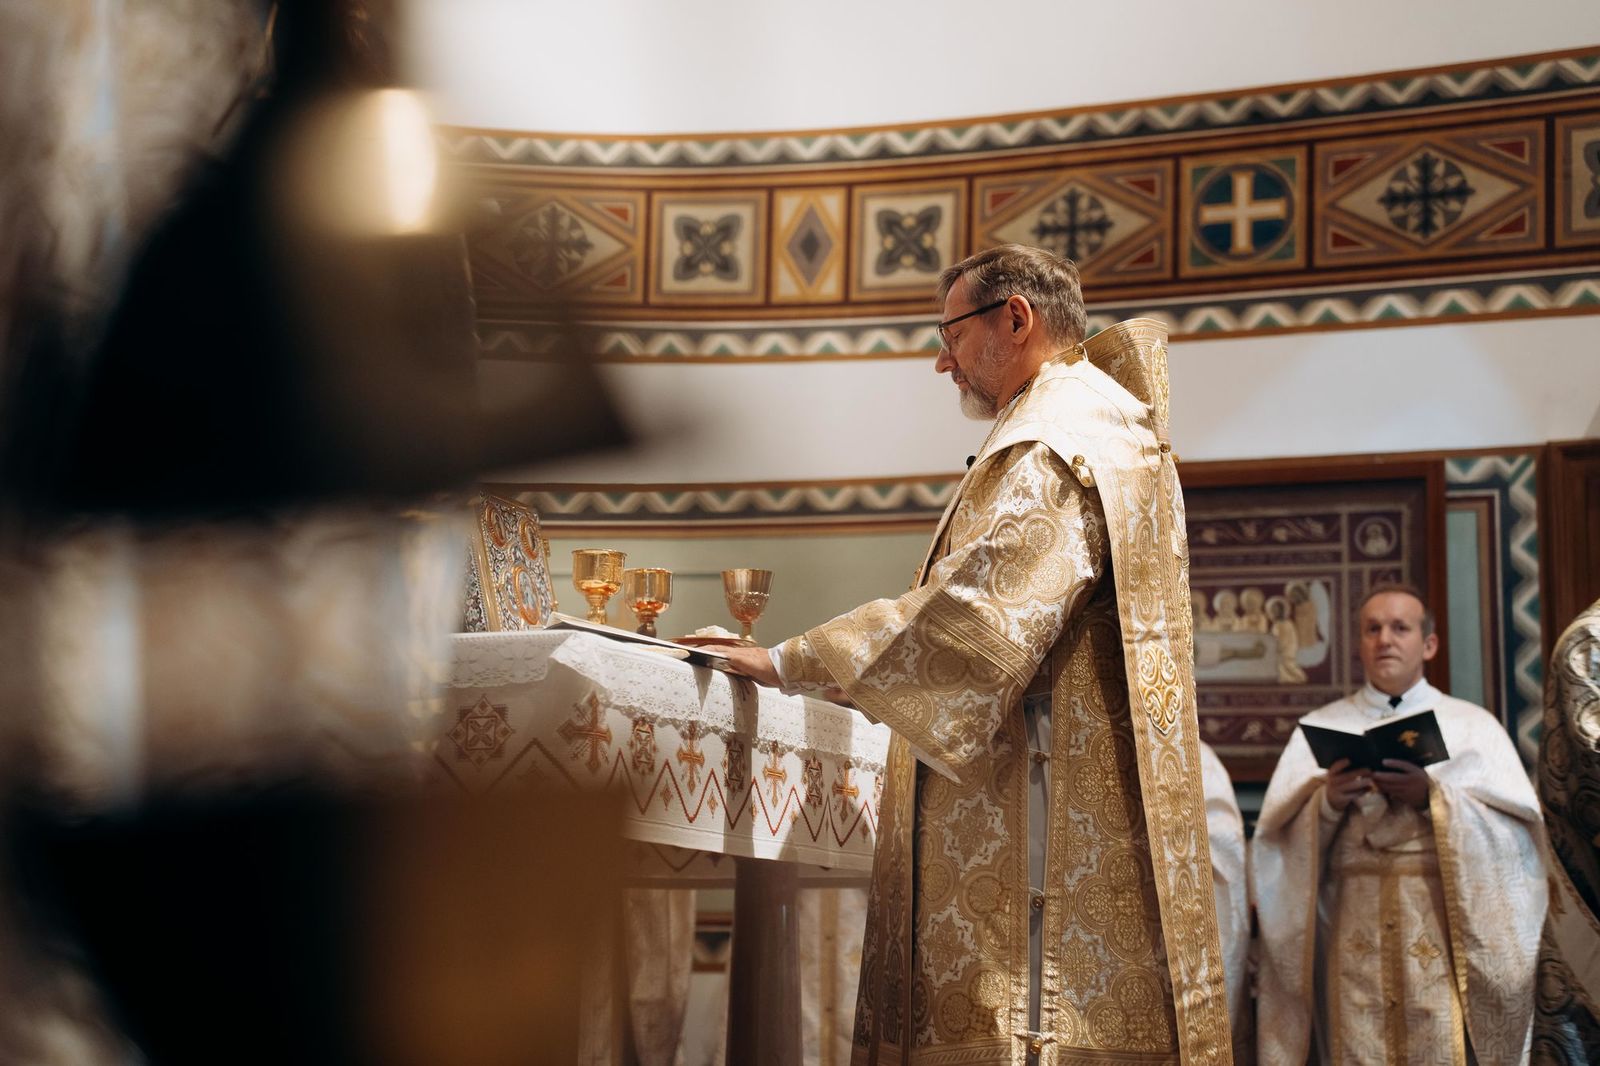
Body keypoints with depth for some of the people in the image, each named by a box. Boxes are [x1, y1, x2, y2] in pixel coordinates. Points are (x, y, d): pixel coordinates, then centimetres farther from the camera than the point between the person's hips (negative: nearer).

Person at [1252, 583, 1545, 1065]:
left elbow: (1516, 831, -3)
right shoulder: (1319, 728, 12)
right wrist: (1327, 802, -15)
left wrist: (1434, 797, -14)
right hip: (1355, 934, 1)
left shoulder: (1474, 726, 9)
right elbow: (1278, 836, 2)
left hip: (1445, 927, -1)